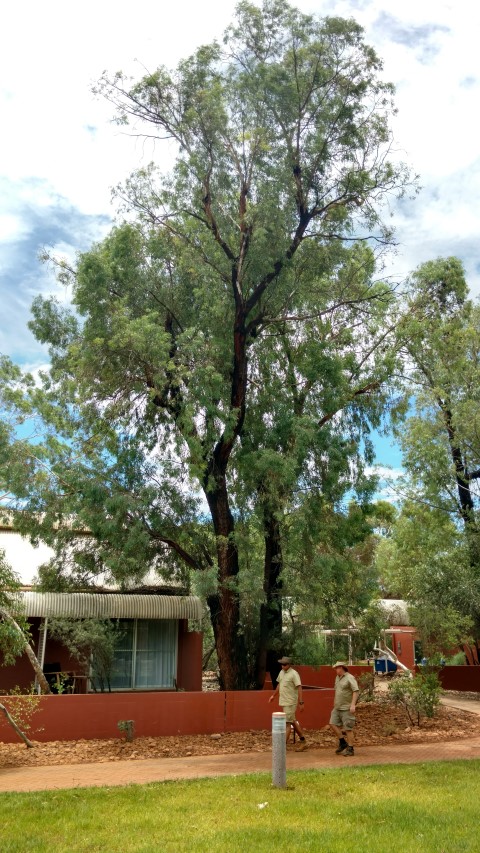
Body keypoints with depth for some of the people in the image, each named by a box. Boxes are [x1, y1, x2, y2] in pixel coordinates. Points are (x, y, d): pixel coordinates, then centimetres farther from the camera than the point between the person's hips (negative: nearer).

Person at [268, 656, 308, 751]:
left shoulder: (294, 674, -16)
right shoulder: (281, 672, 8)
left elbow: (299, 688, -19)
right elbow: (279, 684, 23)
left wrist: (301, 702, -24)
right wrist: (273, 695, 27)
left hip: (290, 703, -8)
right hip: (283, 701, 8)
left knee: (287, 723, -6)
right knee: (293, 722, 16)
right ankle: (303, 741, 27)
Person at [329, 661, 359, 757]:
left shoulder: (350, 678, -12)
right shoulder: (338, 678, 14)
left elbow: (356, 691, -19)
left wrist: (353, 704, -27)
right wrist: (334, 703, 24)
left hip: (347, 708, -8)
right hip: (337, 707, 8)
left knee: (348, 728, -4)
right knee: (333, 724, 0)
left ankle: (350, 749, 6)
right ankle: (342, 742, 13)